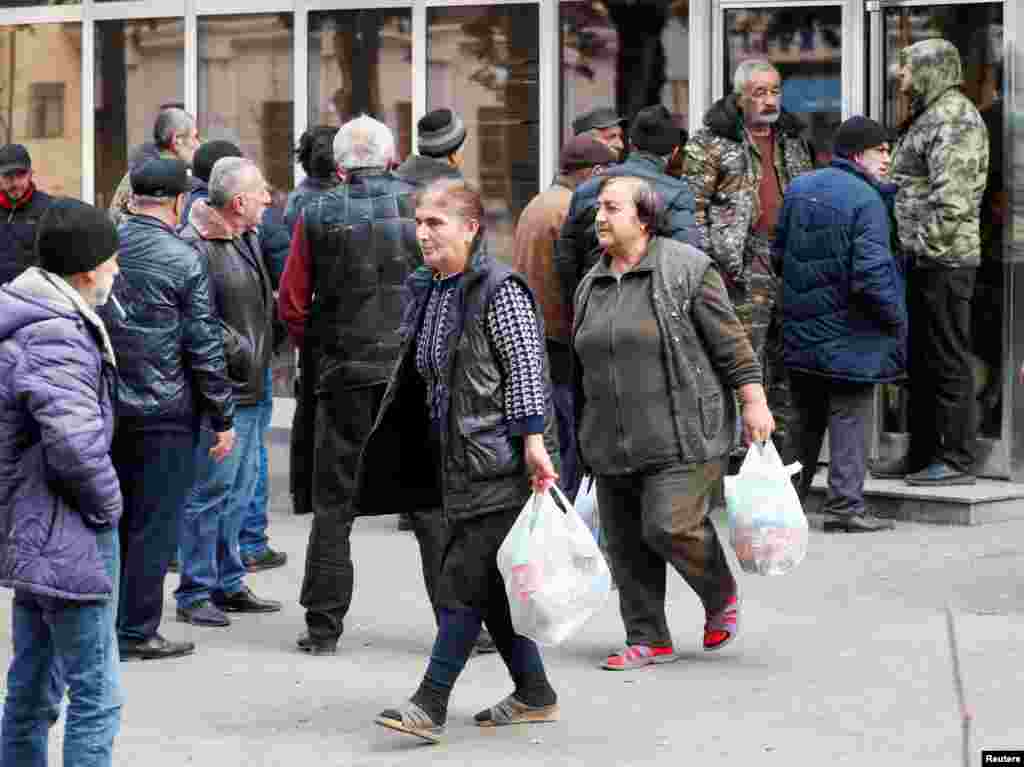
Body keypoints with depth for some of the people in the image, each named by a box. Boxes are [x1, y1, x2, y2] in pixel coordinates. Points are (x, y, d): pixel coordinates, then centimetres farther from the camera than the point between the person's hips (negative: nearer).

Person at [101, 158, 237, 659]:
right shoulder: (184, 261, -13)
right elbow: (204, 347, -11)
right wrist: (223, 418, -3)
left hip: (109, 407, 5)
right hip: (165, 411, -5)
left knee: (115, 518, 16)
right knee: (155, 524, 3)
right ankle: (137, 632, 6)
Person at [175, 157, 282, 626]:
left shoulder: (248, 238, 13)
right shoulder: (195, 246, -16)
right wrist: (244, 354, -15)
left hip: (249, 391, 9)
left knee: (239, 490, 15)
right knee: (210, 491, -4)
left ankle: (228, 584, 26)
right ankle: (195, 593, 4)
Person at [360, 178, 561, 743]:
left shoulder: (499, 289, -11)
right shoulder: (426, 290, 14)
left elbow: (525, 367, -14)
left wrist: (533, 441, -20)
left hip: (499, 462, -9)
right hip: (457, 459, 9)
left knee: (463, 580, -10)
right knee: (489, 584, 11)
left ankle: (430, 705, -10)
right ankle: (535, 696, 21)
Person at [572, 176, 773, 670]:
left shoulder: (686, 269, -6)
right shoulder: (592, 285, 13)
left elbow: (730, 343, -7)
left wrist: (754, 403, -11)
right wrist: (585, 437, 22)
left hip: (680, 435, -7)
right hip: (613, 443, 7)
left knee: (668, 526, -15)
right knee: (625, 542, 5)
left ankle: (721, 596, 13)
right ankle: (649, 640, 15)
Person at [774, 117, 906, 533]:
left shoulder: (799, 188, 5)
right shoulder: (866, 201, -17)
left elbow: (779, 253, 13)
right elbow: (871, 274, -23)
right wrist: (896, 319, -11)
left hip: (800, 330, 7)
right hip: (849, 329, -7)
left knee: (805, 418, 19)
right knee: (850, 419, 2)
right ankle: (844, 505, 1)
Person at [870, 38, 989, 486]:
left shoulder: (956, 118, -14)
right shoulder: (927, 116, 19)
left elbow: (952, 195, -23)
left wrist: (931, 245, -22)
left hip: (944, 259, -11)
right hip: (921, 260, 11)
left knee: (948, 360, -7)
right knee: (920, 360, 15)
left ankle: (956, 461, -4)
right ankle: (922, 455, 22)